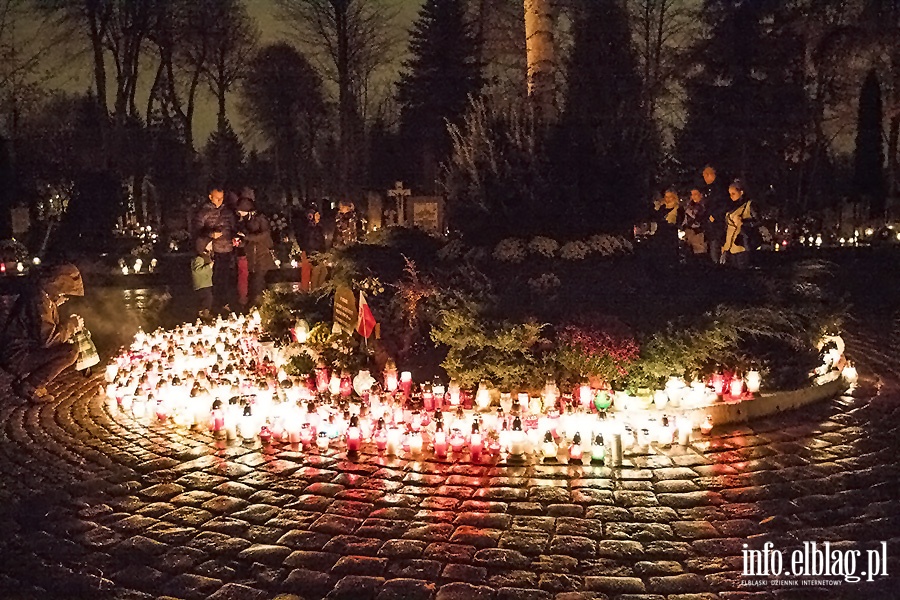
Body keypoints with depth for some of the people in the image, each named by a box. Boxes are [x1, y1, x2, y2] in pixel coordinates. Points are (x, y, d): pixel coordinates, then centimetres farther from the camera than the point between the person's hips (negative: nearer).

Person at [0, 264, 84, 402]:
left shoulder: (42, 296, 9)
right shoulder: (39, 301, -23)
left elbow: (47, 330, 21)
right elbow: (47, 339, -27)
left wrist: (71, 325, 7)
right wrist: (71, 325, -13)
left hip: (26, 350, 10)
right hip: (16, 357, -10)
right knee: (71, 351, -21)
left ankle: (28, 377, 11)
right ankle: (28, 386, -9)